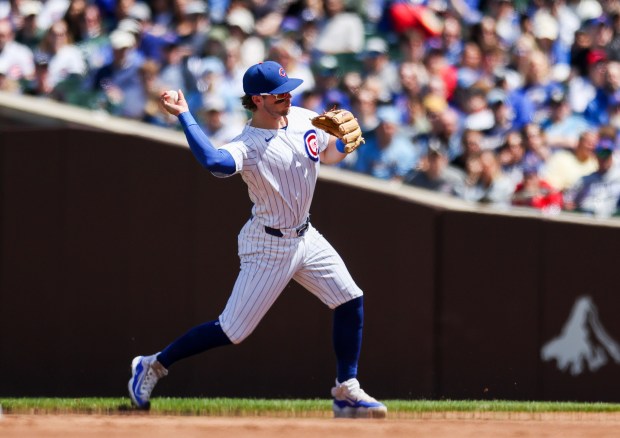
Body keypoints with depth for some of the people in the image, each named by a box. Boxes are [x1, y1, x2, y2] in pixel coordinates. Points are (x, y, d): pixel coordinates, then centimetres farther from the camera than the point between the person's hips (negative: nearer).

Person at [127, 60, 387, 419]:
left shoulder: (303, 119, -2)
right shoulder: (248, 146, -26)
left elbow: (330, 155, 14)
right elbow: (215, 162, -48)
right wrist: (183, 115, -48)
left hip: (306, 237, 7)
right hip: (269, 247, -7)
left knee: (351, 301, 2)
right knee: (232, 330, -5)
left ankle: (347, 392, 11)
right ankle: (154, 366, 12)